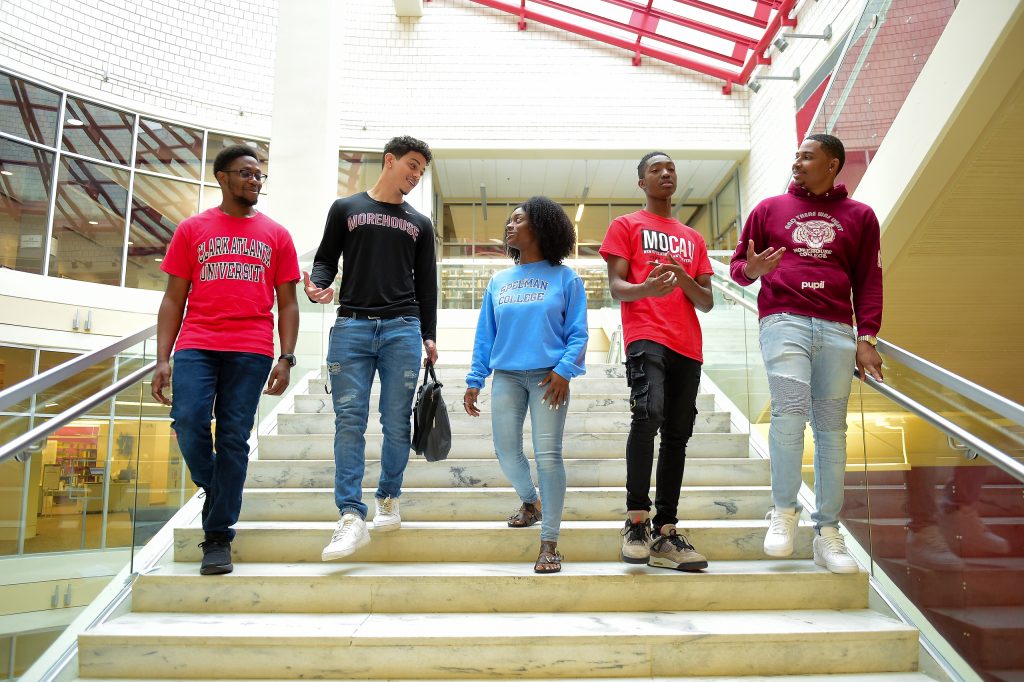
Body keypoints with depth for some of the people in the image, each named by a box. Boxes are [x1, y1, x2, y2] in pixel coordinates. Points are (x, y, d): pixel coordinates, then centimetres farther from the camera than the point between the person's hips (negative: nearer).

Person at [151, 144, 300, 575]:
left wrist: (286, 358, -1)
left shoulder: (276, 235, 13)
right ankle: (215, 490, 18)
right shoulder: (192, 230, 13)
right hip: (196, 345, 1)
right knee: (188, 422, -14)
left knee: (233, 438, -3)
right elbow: (173, 299, 11)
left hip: (251, 350, 0)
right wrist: (162, 358, 1)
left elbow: (287, 304, 11)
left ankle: (218, 537, 6)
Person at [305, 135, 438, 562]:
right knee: (349, 421, -8)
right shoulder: (345, 209, 16)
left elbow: (426, 285, 17)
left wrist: (429, 335, 10)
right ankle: (351, 518, -9)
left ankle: (388, 500, 18)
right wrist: (318, 286, -10)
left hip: (403, 329, 2)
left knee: (397, 423, 0)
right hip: (352, 326, -1)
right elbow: (325, 260, 12)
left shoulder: (420, 224, 20)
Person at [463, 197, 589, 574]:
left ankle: (549, 543, 2)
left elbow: (578, 333, -1)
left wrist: (564, 370, -16)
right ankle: (530, 502, 36)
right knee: (507, 453, 5)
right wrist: (474, 381, 8)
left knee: (548, 456, -7)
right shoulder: (498, 281, 13)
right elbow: (485, 335, 13)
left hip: (548, 376, -4)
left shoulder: (564, 278, 2)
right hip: (506, 376, 4)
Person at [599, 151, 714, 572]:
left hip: (687, 345, 5)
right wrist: (645, 288, -22)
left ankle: (664, 534, 6)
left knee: (677, 434, 1)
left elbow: (707, 303, 18)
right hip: (645, 335, -5)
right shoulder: (626, 226, 13)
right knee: (649, 413, -28)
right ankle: (637, 519, -17)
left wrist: (683, 279, -4)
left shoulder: (693, 238, 24)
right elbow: (616, 287, 1)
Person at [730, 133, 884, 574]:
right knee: (790, 408, -19)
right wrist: (750, 268, -9)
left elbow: (868, 281, 12)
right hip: (783, 320, -1)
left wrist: (866, 338, 2)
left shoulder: (859, 217, 16)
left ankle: (828, 533, 7)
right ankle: (784, 511, -4)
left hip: (837, 330, 1)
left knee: (831, 427, 1)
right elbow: (737, 264, 16)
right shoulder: (769, 209, 15)